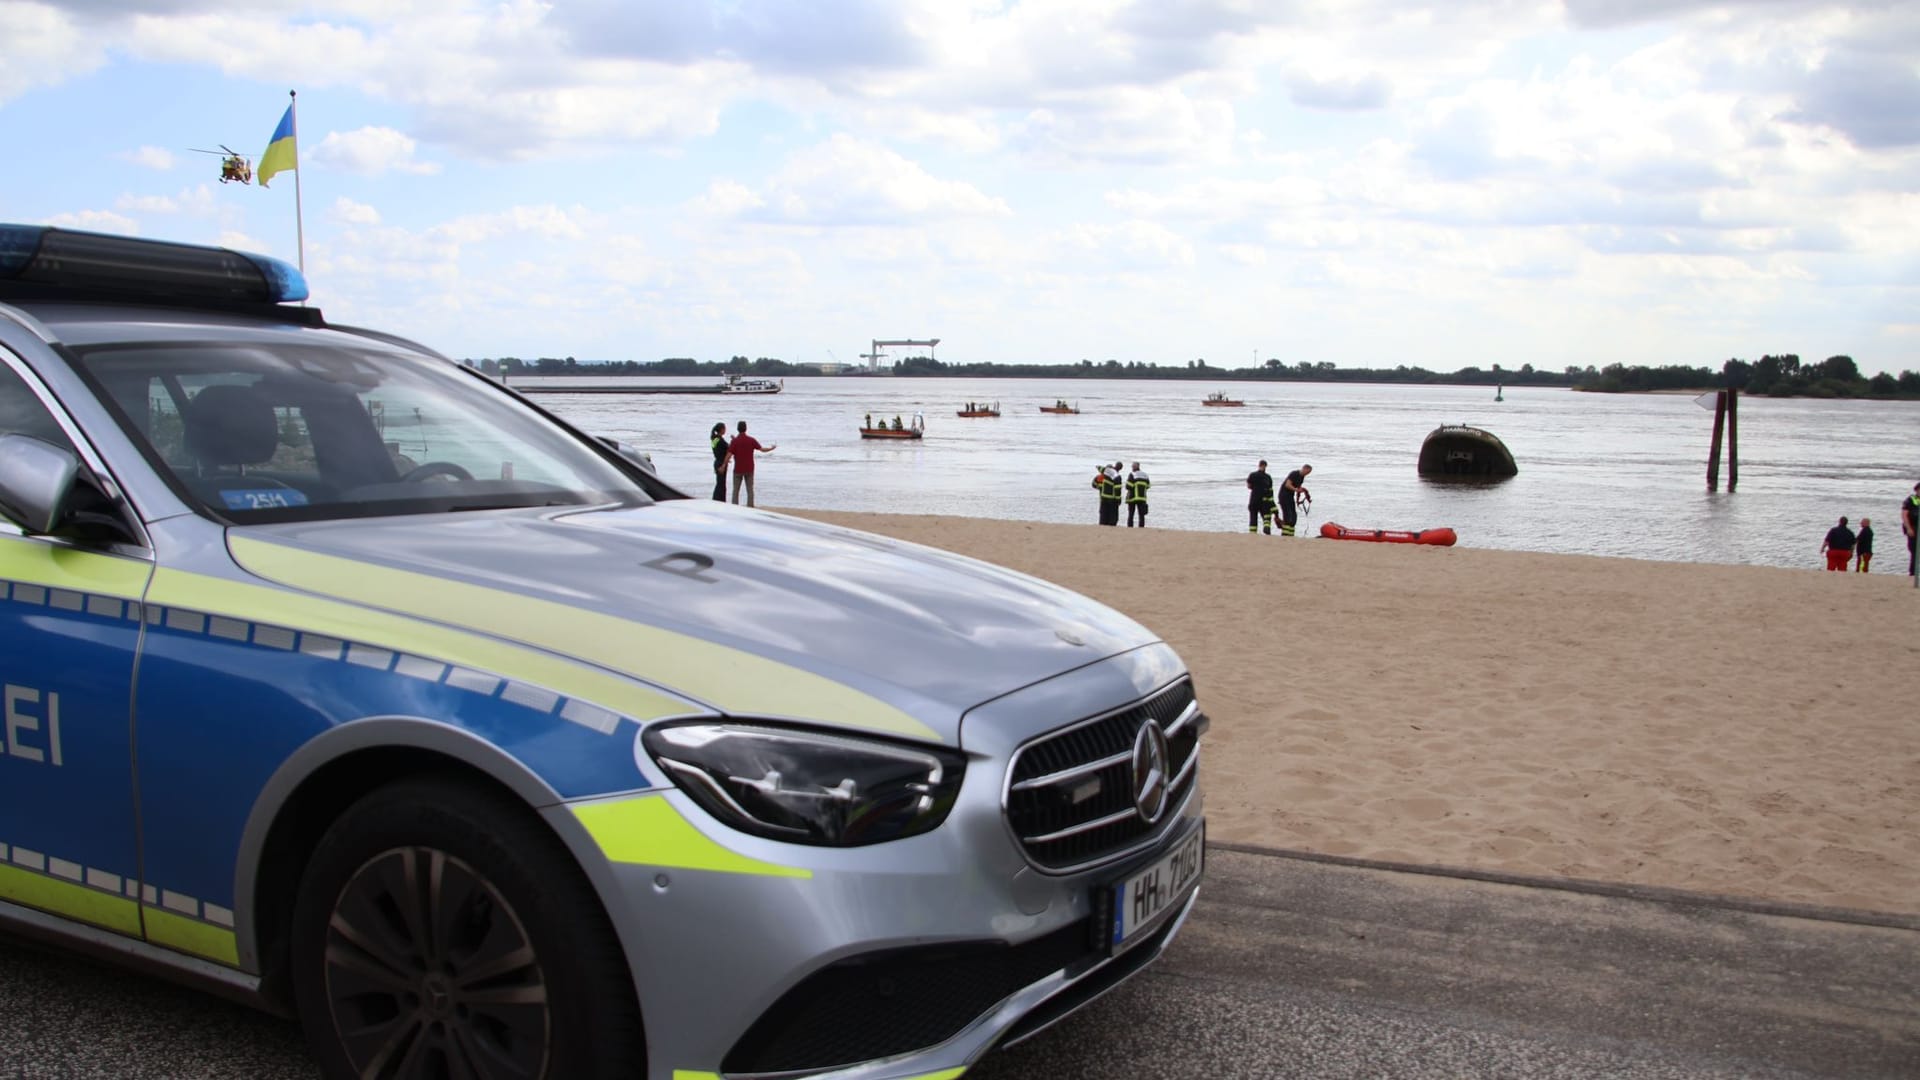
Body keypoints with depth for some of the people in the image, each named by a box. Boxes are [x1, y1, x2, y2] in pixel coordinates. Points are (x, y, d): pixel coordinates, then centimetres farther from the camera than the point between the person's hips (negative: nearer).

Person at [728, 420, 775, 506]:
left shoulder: (735, 441, -10)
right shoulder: (751, 440, -4)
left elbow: (729, 455, -14)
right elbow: (762, 449, 1)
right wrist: (771, 448, 19)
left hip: (738, 469, -2)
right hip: (749, 469, 2)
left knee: (736, 490, 5)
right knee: (750, 490, 7)